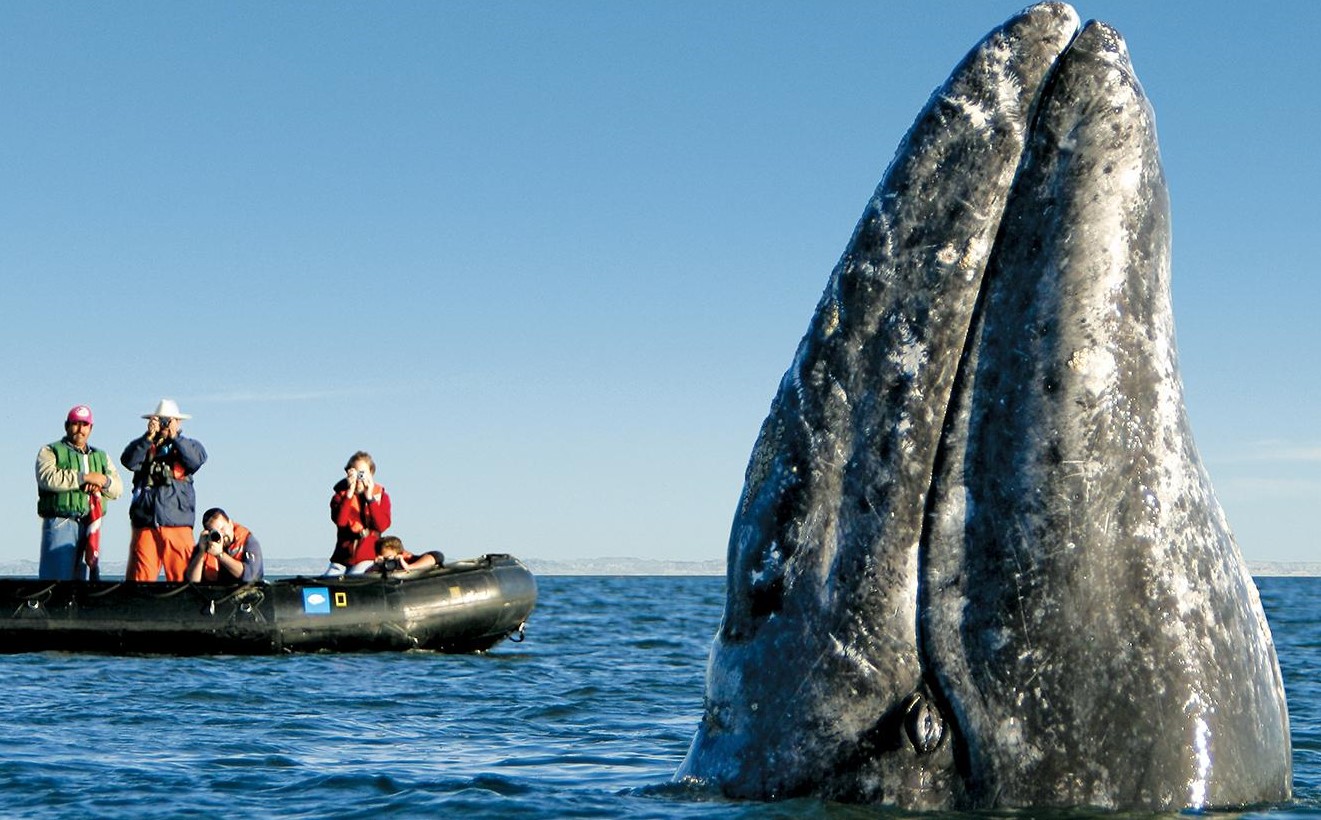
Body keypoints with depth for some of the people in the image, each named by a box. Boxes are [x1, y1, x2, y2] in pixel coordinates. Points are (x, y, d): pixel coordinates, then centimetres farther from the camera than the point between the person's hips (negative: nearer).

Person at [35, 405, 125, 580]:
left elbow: (117, 488, 14)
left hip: (91, 527, 5)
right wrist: (84, 477, -13)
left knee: (87, 577, 4)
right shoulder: (50, 452, 8)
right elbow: (48, 477, -13)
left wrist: (103, 481, -9)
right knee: (57, 580, -13)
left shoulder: (101, 457, 24)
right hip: (60, 524, -5)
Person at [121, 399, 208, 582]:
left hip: (178, 525, -1)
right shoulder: (143, 446, 17)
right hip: (145, 525, 1)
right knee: (139, 576, -6)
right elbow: (129, 461, -4)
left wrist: (174, 437, -12)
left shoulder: (188, 446, 16)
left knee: (183, 577, -7)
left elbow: (198, 459, -6)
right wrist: (149, 437, -11)